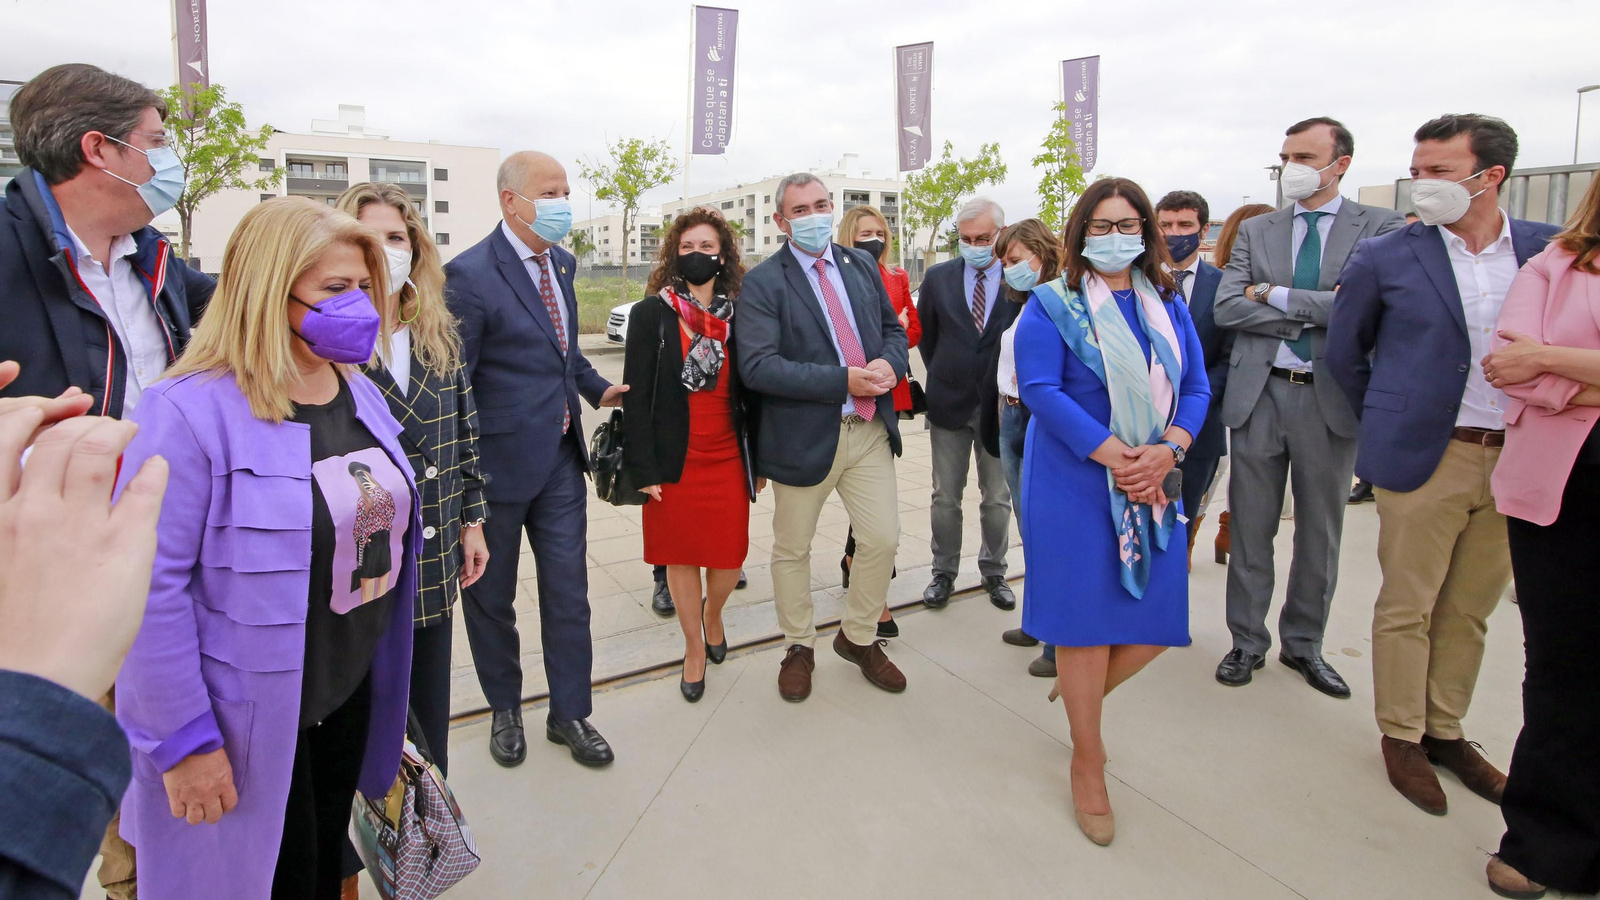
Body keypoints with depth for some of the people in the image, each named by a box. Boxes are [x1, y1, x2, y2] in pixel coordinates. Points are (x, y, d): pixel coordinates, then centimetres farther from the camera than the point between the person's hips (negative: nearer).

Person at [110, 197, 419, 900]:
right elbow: (152, 590, -21)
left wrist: (385, 682, 15)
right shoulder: (190, 412, -21)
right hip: (247, 726, -6)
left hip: (352, 698, 6)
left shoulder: (360, 393, 2)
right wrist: (184, 741, -17)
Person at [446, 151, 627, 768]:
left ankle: (569, 713, 27)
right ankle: (505, 711, 36)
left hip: (561, 457, 6)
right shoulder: (469, 275, -16)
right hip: (499, 463, -6)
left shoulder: (561, 262, 8)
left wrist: (598, 389, 12)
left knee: (569, 591, 10)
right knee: (491, 597, 14)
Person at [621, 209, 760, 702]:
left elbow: (751, 392, 7)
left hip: (728, 458, 2)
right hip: (674, 461, -1)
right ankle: (695, 648, 30)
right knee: (680, 557, 10)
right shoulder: (651, 313, -3)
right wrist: (643, 469, -11)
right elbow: (636, 395, -6)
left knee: (729, 558, 5)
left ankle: (713, 615, 38)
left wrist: (759, 461, 6)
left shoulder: (740, 315, 4)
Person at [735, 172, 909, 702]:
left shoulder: (860, 265, 9)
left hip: (870, 428, 5)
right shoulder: (762, 283, -9)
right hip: (804, 436, -4)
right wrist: (843, 381, -24)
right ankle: (799, 647, 34)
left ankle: (859, 637, 32)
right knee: (792, 550, 11)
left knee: (882, 539, 8)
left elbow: (892, 327, 16)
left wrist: (889, 364, -9)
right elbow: (757, 366, -20)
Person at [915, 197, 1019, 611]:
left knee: (997, 498, 11)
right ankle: (944, 573, 23)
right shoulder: (938, 278, 0)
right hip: (949, 403, 1)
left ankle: (994, 572, 28)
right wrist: (943, 377, 12)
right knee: (945, 497, 9)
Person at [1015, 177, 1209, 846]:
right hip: (1076, 483, -5)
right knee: (1086, 614, 0)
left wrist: (1166, 451, -13)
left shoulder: (1168, 305, 11)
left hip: (1153, 482, 5)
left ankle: (1081, 693, 36)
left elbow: (1196, 386, 7)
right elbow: (1039, 388, -13)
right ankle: (1088, 761, 19)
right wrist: (1114, 457, -19)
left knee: (1154, 619, 5)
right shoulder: (1052, 305, -3)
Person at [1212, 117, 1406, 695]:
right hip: (1259, 392, 2)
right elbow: (1226, 307, -5)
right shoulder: (1256, 231, 8)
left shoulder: (1381, 227, 0)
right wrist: (1314, 312, -13)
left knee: (1320, 532, 11)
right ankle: (1247, 642, 22)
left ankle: (1303, 644, 28)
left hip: (1331, 396, -1)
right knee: (1250, 528, 8)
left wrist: (1276, 295, -12)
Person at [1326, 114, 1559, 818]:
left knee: (1470, 610, 13)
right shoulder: (1385, 258, -4)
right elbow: (1343, 352, 6)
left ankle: (1446, 730, 29)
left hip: (1514, 462, 3)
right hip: (1423, 459, -3)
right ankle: (1402, 736, 20)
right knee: (1407, 608, 4)